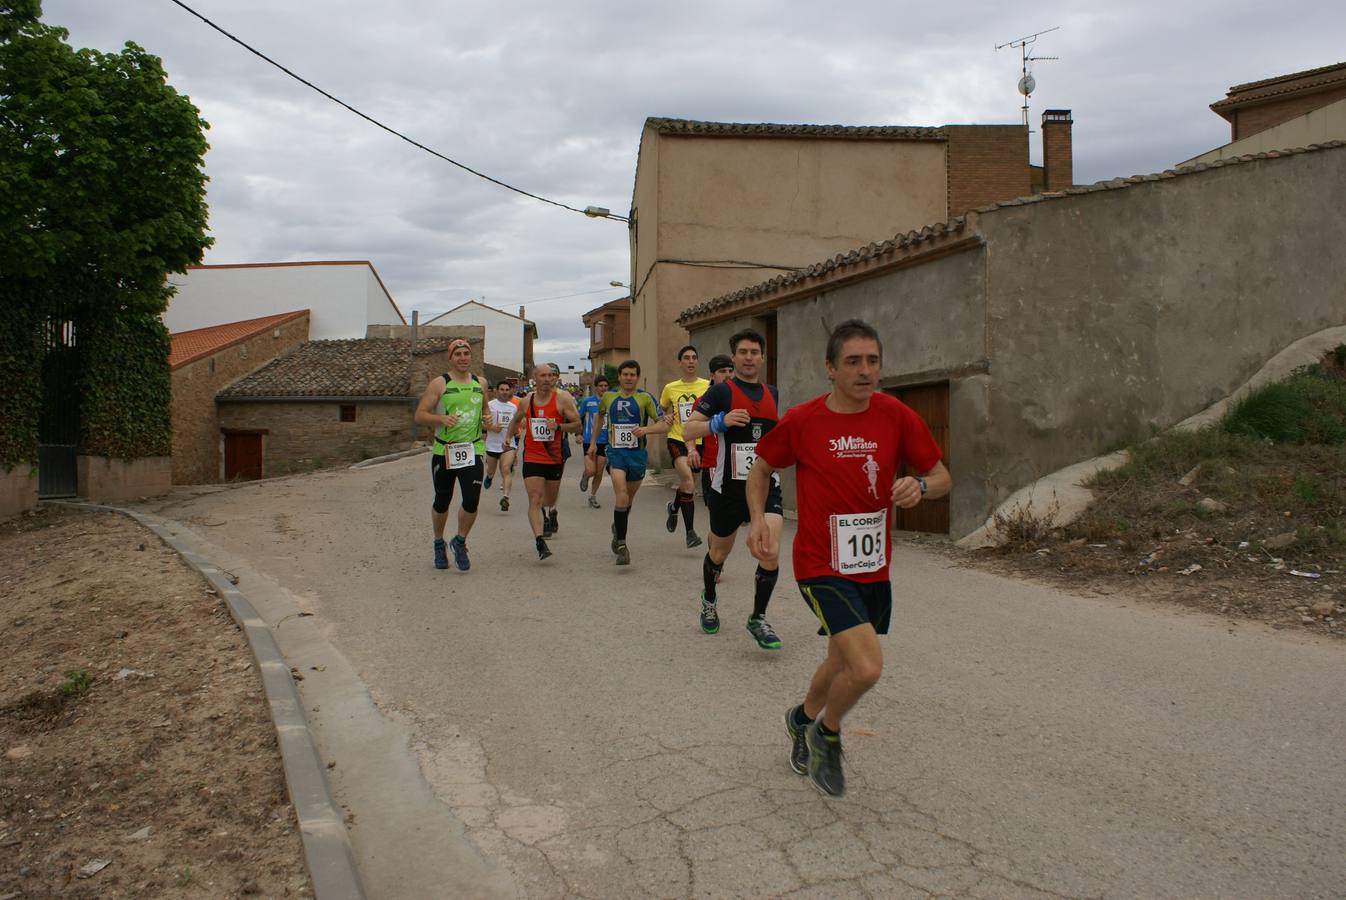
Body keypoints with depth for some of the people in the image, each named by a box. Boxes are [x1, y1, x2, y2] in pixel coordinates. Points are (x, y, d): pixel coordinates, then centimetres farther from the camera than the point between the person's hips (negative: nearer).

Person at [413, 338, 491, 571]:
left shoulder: (480, 383, 10)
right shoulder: (439, 384, -2)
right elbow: (419, 415, -5)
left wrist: (487, 417, 4)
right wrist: (441, 418, -23)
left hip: (472, 450, 2)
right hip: (444, 450, -2)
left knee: (472, 501, -10)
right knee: (442, 501, 10)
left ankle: (460, 542, 15)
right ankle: (439, 544, 33)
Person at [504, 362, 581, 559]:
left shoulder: (562, 399, -6)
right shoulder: (526, 401, 4)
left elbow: (577, 423, -6)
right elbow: (516, 420, 24)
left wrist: (558, 427, -21)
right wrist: (508, 436, 14)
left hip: (555, 457, 0)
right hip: (532, 457, 0)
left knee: (550, 498, 18)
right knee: (535, 500, -13)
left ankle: (551, 514, 54)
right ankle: (540, 542, -19)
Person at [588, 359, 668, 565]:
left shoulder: (645, 398, -2)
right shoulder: (609, 396, 5)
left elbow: (664, 425, -4)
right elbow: (599, 415, 27)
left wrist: (646, 429, -23)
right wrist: (593, 442, 24)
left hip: (637, 453, 1)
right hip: (615, 452, 0)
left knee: (627, 499, 15)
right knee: (621, 497, -19)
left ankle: (617, 529, 45)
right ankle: (622, 545, -13)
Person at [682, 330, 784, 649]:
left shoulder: (772, 393, 11)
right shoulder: (721, 391, -6)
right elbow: (687, 431, -12)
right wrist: (721, 421, -25)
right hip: (729, 487, -3)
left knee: (770, 552, -15)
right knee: (719, 552, 14)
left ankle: (758, 619, 2)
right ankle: (709, 600, 44)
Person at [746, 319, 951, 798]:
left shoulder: (896, 416, -5)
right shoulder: (801, 421, -11)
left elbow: (942, 478, 3)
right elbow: (761, 469, 6)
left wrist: (919, 485, -19)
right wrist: (758, 518, -10)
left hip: (873, 565, 5)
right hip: (822, 566, -4)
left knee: (843, 662, 21)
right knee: (867, 667, -18)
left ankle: (803, 719, 52)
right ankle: (827, 734, 14)